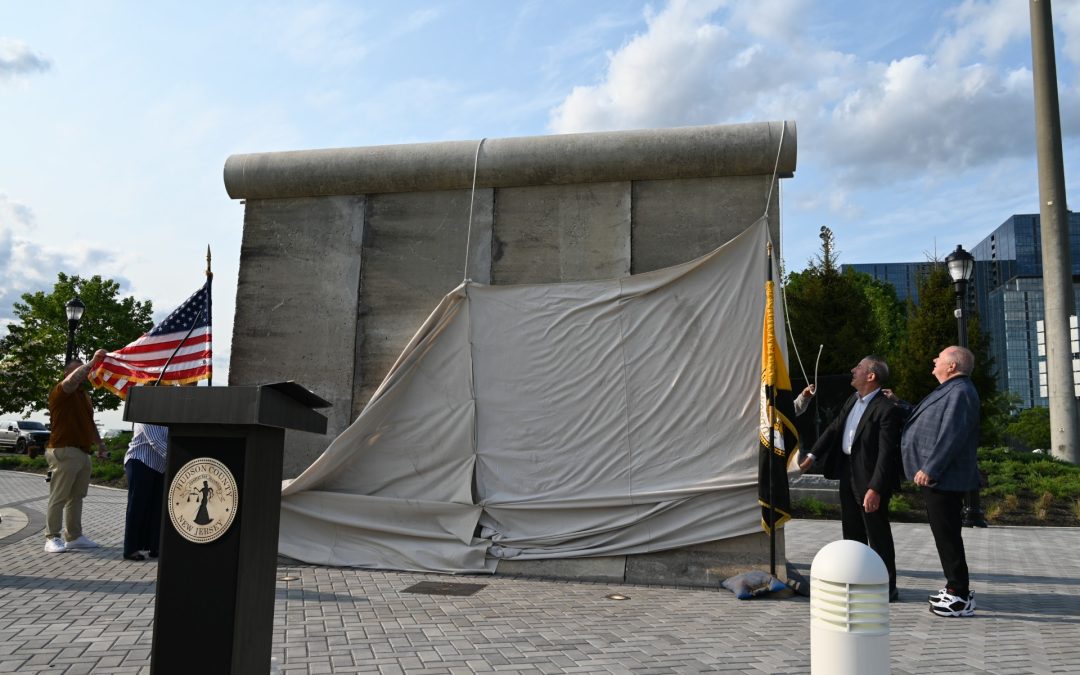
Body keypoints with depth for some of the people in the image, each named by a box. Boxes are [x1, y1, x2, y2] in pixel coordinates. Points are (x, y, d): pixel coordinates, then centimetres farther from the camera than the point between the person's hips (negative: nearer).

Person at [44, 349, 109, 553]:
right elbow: (72, 380, -29)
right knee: (58, 497, -4)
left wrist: (100, 444, 21)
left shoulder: (85, 395, 20)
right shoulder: (60, 391, -6)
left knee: (76, 497, 10)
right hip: (64, 452, -8)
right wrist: (93, 362, -32)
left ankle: (74, 536, 16)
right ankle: (52, 538, 1)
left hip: (83, 452, 8)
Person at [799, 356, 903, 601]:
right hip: (848, 474, 9)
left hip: (870, 479, -9)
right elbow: (834, 428, 16)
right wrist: (812, 455, 11)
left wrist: (875, 489, -27)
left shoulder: (887, 409, -20)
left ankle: (888, 587, 16)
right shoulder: (852, 400, 7)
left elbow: (886, 453, -24)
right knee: (852, 532, 19)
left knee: (878, 534, 3)